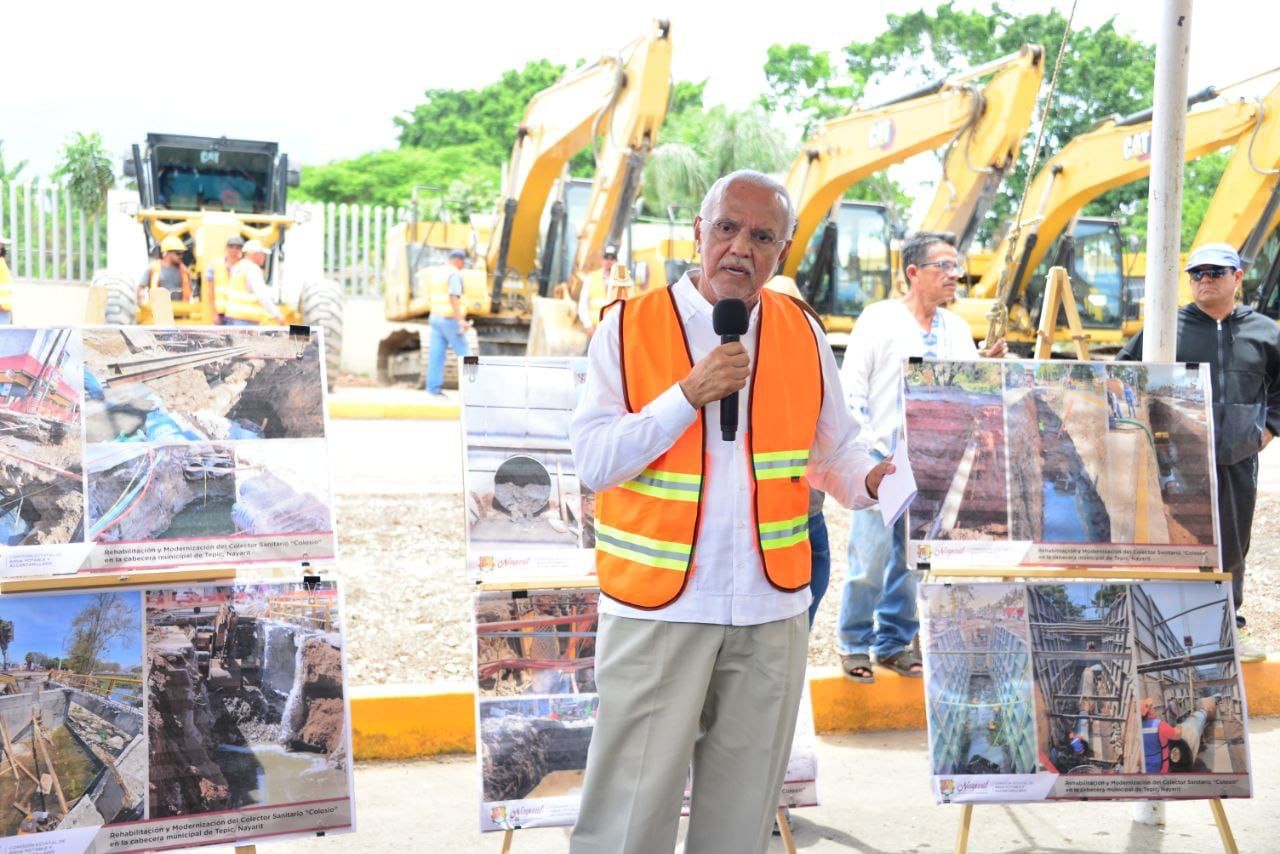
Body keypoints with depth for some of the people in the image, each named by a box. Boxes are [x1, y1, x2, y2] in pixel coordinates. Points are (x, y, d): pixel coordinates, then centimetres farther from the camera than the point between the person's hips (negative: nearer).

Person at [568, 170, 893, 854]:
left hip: (772, 607, 4)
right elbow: (593, 462, -10)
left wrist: (866, 481, -8)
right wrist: (689, 394, -19)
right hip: (658, 606, -3)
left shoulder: (803, 334, 7)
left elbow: (833, 448, 14)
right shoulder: (628, 326, -4)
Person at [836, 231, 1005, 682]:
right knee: (870, 558, -6)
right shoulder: (879, 319, -1)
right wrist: (865, 449, -12)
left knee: (915, 560, 8)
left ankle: (895, 642, 20)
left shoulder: (957, 329, 15)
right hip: (881, 461, -5)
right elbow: (851, 387, -4)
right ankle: (854, 644, 8)